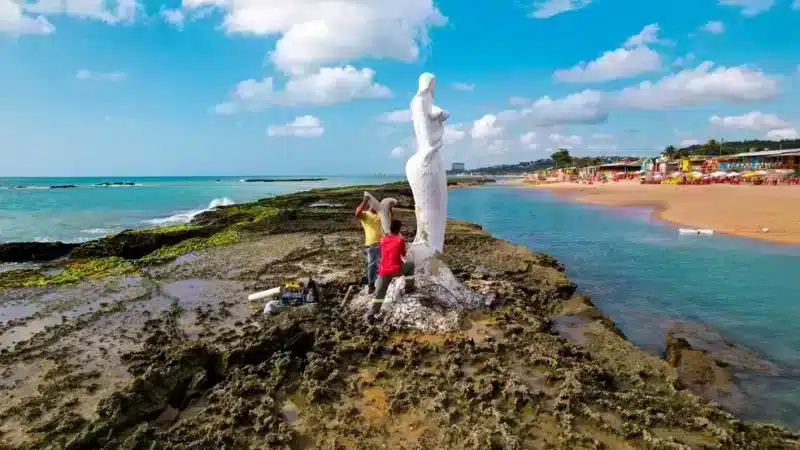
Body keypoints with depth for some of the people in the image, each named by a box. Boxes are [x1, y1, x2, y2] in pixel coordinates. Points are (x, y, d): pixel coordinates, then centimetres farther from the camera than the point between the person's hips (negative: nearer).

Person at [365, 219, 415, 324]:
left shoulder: (383, 239, 11)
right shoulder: (400, 239, -1)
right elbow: (403, 254, 12)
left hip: (383, 271, 3)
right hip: (396, 270, -3)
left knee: (379, 294, 8)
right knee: (411, 264, 25)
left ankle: (370, 316, 1)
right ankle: (409, 288, 27)